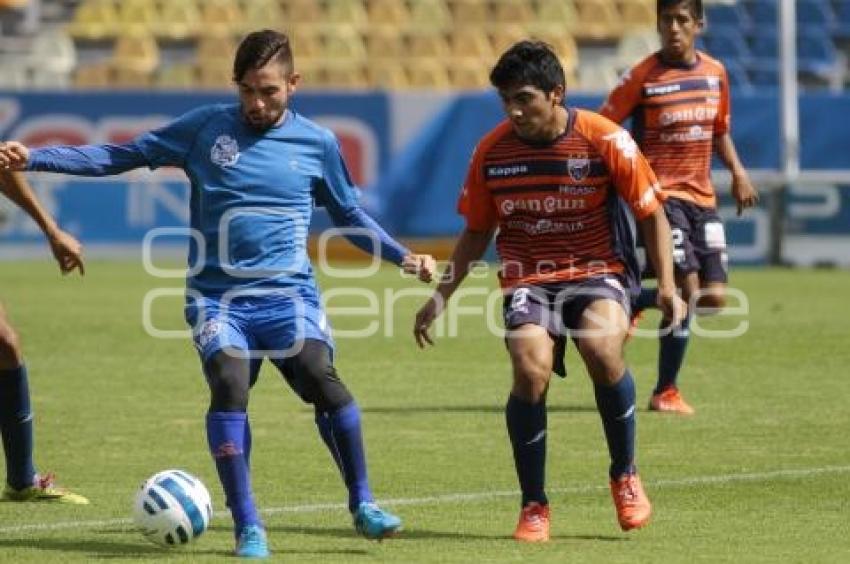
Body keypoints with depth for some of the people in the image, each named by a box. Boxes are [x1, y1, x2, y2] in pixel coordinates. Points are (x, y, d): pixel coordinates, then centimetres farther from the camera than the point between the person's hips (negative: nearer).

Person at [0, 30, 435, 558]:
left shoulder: (317, 143, 7)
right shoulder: (206, 127, 4)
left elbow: (350, 215, 23)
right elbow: (120, 156, 9)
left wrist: (402, 256, 11)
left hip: (289, 293, 0)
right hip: (217, 295, 0)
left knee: (320, 375, -26)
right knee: (229, 381, -27)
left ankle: (363, 505, -9)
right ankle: (248, 527, -17)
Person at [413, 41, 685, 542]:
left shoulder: (604, 140, -9)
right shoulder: (492, 151, -1)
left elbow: (651, 213, 0)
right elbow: (477, 232, 14)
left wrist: (667, 285, -9)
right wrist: (442, 296, 9)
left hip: (598, 274, -2)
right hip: (528, 282, 2)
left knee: (603, 350, -32)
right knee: (531, 370, -25)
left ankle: (625, 476, -8)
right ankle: (534, 505, -6)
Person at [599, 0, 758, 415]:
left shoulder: (715, 73, 8)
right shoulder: (642, 77, -9)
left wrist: (737, 172, 6)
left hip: (702, 198, 6)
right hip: (661, 194, -6)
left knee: (713, 298, 1)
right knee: (688, 288, -16)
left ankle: (631, 303, 22)